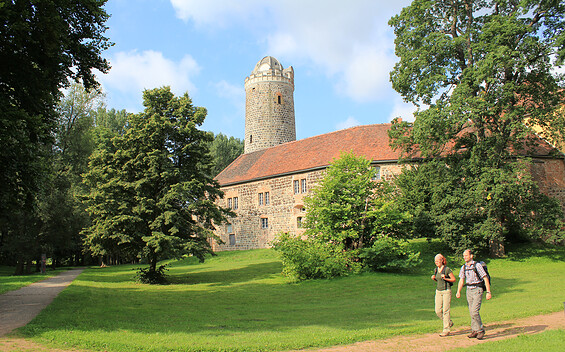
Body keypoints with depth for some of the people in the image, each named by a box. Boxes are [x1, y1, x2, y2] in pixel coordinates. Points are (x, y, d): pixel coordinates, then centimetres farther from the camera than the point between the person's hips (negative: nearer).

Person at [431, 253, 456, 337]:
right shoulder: (436, 270, 9)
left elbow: (454, 279, -5)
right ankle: (449, 323, 25)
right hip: (438, 291, 6)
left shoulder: (447, 269, -10)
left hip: (446, 291, -6)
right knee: (438, 311, 1)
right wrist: (433, 278, 1)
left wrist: (445, 278, -20)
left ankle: (446, 330, 1)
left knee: (445, 311, -6)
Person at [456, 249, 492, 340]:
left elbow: (485, 279, -11)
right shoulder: (463, 267, 8)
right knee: (471, 312, 8)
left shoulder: (477, 265, -10)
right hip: (469, 290, 6)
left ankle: (481, 330, 1)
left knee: (474, 311, -14)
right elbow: (461, 280, 6)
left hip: (477, 290, -6)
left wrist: (488, 292, -16)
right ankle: (475, 331, 18)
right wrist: (458, 292, -8)